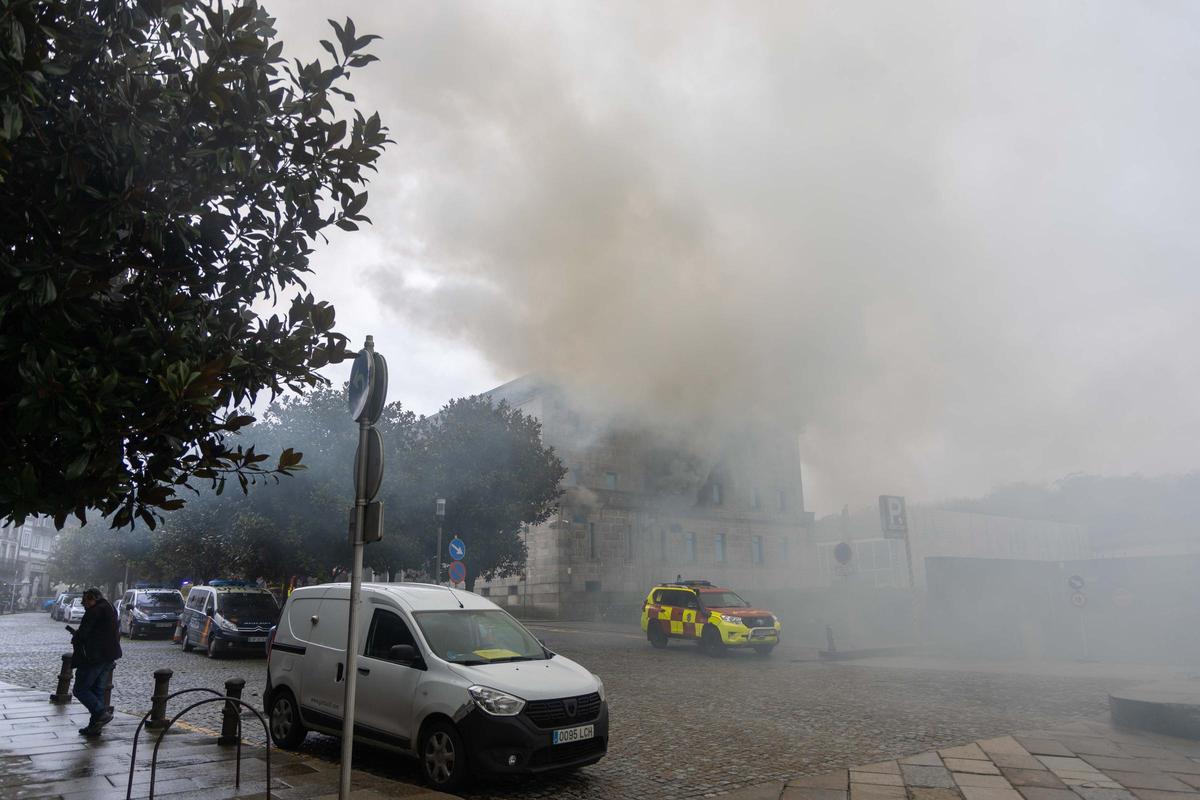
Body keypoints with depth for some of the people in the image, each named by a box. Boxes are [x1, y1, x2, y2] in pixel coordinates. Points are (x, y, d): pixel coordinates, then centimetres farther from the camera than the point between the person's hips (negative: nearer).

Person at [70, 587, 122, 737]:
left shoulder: (94, 611, -13)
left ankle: (102, 713, -14)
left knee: (80, 689, -2)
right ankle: (95, 725, 16)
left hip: (94, 657, -9)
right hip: (109, 657, 9)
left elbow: (83, 633, -16)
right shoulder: (111, 610, 17)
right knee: (97, 690, 14)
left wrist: (75, 638, 7)